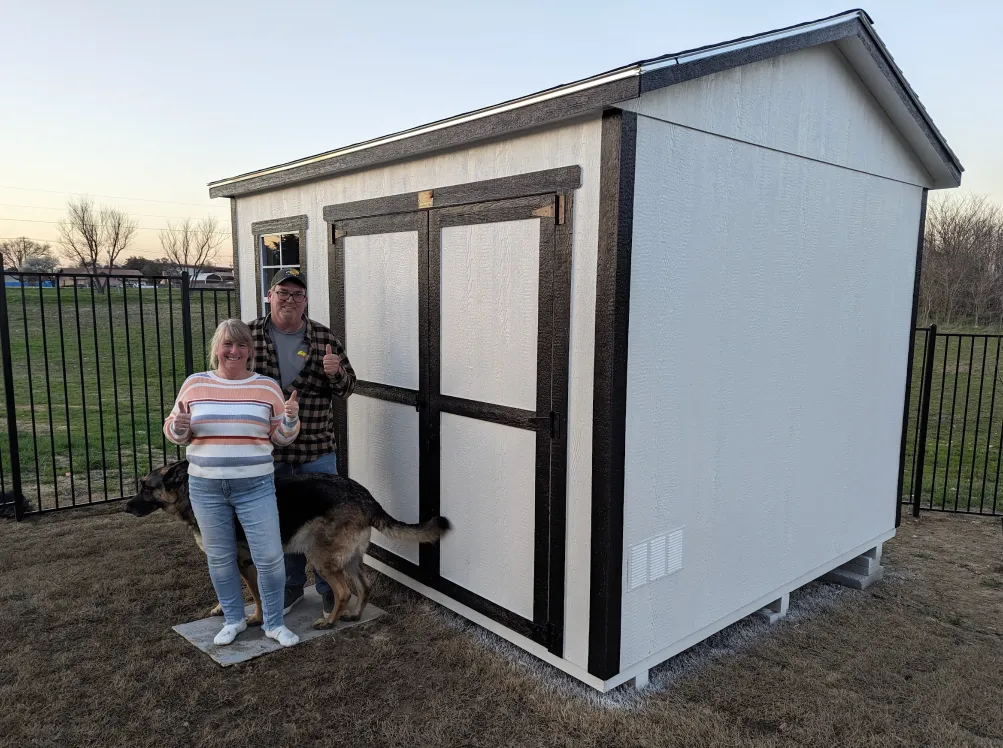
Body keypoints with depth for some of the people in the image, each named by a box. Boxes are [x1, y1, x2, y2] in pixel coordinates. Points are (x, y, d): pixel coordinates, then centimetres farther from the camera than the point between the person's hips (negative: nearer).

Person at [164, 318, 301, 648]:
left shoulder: (267, 386, 1)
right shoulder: (194, 384, 3)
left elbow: (281, 437, 4)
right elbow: (175, 433, 10)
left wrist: (290, 418, -16)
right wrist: (178, 425, -13)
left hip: (256, 487, -1)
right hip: (205, 487, 2)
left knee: (269, 556, -1)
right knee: (219, 557, 13)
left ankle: (274, 623, 18)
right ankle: (233, 618, 33)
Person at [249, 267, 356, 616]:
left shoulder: (324, 338, -2)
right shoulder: (249, 336, -1)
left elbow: (347, 388, 2)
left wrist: (335, 373, -20)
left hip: (317, 450, -1)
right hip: (268, 451, 1)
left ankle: (329, 587, 28)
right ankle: (291, 585, 36)